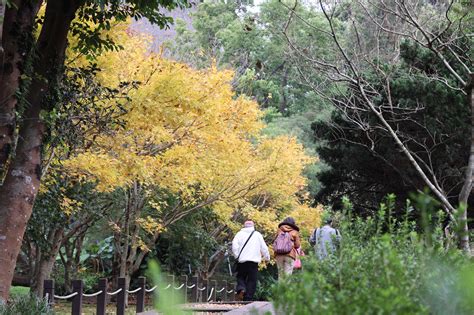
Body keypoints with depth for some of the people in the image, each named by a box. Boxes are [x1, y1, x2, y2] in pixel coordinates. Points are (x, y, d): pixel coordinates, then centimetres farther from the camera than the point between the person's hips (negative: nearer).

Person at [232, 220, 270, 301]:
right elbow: (264, 247, 11)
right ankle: (248, 298, -4)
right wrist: (267, 257, 24)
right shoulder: (257, 234, 10)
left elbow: (234, 245, -7)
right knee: (252, 280, 3)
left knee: (241, 276, 12)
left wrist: (236, 255, 0)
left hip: (242, 261, 0)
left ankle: (241, 288, -17)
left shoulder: (240, 234, 7)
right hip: (254, 261, 0)